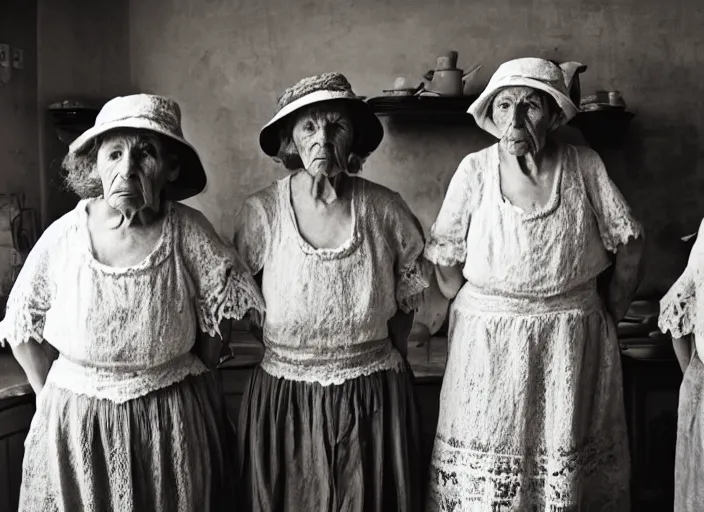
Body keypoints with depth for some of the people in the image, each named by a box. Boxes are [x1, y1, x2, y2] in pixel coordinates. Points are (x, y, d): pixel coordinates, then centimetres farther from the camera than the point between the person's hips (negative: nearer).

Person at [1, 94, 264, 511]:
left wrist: (193, 381, 4)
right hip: (75, 424, 1)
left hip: (175, 423, 0)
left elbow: (217, 322, -1)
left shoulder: (190, 232, -13)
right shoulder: (64, 236, -11)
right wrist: (52, 399, 3)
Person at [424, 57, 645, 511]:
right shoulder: (475, 170, -5)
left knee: (567, 469, 12)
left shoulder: (585, 166, -4)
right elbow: (445, 258, 0)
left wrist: (608, 317, 6)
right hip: (487, 342, 0)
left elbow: (630, 249, 2)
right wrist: (477, 312, 2)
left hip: (572, 343, 1)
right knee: (484, 474, 8)